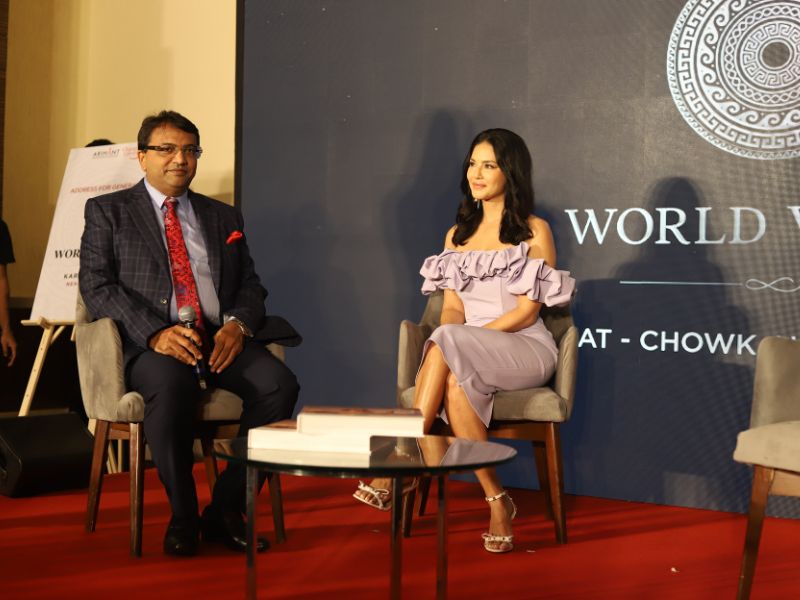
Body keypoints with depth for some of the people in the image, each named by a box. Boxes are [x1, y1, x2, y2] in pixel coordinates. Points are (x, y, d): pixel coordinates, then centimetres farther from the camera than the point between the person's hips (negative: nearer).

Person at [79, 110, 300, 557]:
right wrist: (156, 333, -17)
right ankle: (183, 517, -18)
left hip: (220, 338, 4)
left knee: (279, 383, -27)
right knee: (173, 384, -38)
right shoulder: (107, 211, 12)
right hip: (149, 343, -3)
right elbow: (97, 286, 0)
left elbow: (251, 285, 18)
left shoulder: (225, 217, 23)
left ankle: (226, 511, -13)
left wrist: (238, 324, -7)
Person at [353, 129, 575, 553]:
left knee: (446, 345, -34)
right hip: (465, 354, 4)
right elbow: (452, 306, 11)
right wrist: (452, 339, -13)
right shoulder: (458, 235, 19)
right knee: (457, 382, -35)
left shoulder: (534, 231, 2)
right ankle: (496, 502, -30)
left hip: (524, 349, -4)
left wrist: (462, 337, -16)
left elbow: (527, 310, -6)